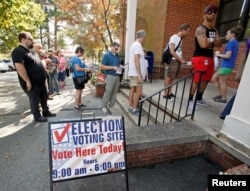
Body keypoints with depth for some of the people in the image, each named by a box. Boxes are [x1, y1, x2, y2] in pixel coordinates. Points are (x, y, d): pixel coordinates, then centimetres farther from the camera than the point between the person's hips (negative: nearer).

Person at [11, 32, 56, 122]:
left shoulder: (32, 51, 14)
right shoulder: (18, 52, -16)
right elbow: (20, 68, -24)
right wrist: (27, 81, -24)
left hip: (40, 81, 9)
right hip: (32, 83, -9)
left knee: (44, 98, 18)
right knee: (35, 100, 5)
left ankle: (46, 112, 33)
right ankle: (37, 116, 20)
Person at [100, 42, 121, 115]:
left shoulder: (117, 56, 15)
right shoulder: (106, 55, -5)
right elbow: (102, 67, -10)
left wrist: (120, 67, 1)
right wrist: (113, 67, -17)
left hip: (117, 76, 7)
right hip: (110, 76, -7)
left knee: (115, 92, 8)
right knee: (108, 91, -9)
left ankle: (111, 105, 19)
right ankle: (104, 106, 4)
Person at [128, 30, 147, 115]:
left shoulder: (133, 44, 14)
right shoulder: (138, 45, -14)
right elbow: (136, 61, -22)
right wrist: (140, 75, -23)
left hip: (132, 72, 10)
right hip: (136, 73, -10)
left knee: (132, 90, 12)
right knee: (139, 91, -4)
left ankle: (130, 107, 20)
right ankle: (134, 109, 3)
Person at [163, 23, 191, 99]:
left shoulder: (180, 38, 15)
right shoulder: (174, 37, -9)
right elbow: (172, 52, -16)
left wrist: (182, 59, 4)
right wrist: (181, 60, -12)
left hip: (178, 61, 8)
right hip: (173, 60, -8)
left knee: (172, 78, 9)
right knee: (168, 77, -4)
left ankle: (170, 92, 16)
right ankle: (165, 93, 2)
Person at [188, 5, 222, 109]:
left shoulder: (215, 30, 19)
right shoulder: (200, 29, -7)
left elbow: (219, 43, 7)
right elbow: (203, 44, -20)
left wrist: (209, 41, -11)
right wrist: (213, 42, 0)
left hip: (210, 58, 9)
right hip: (200, 58, -9)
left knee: (206, 80, 12)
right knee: (197, 80, -11)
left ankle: (199, 99, 24)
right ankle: (190, 100, -2)